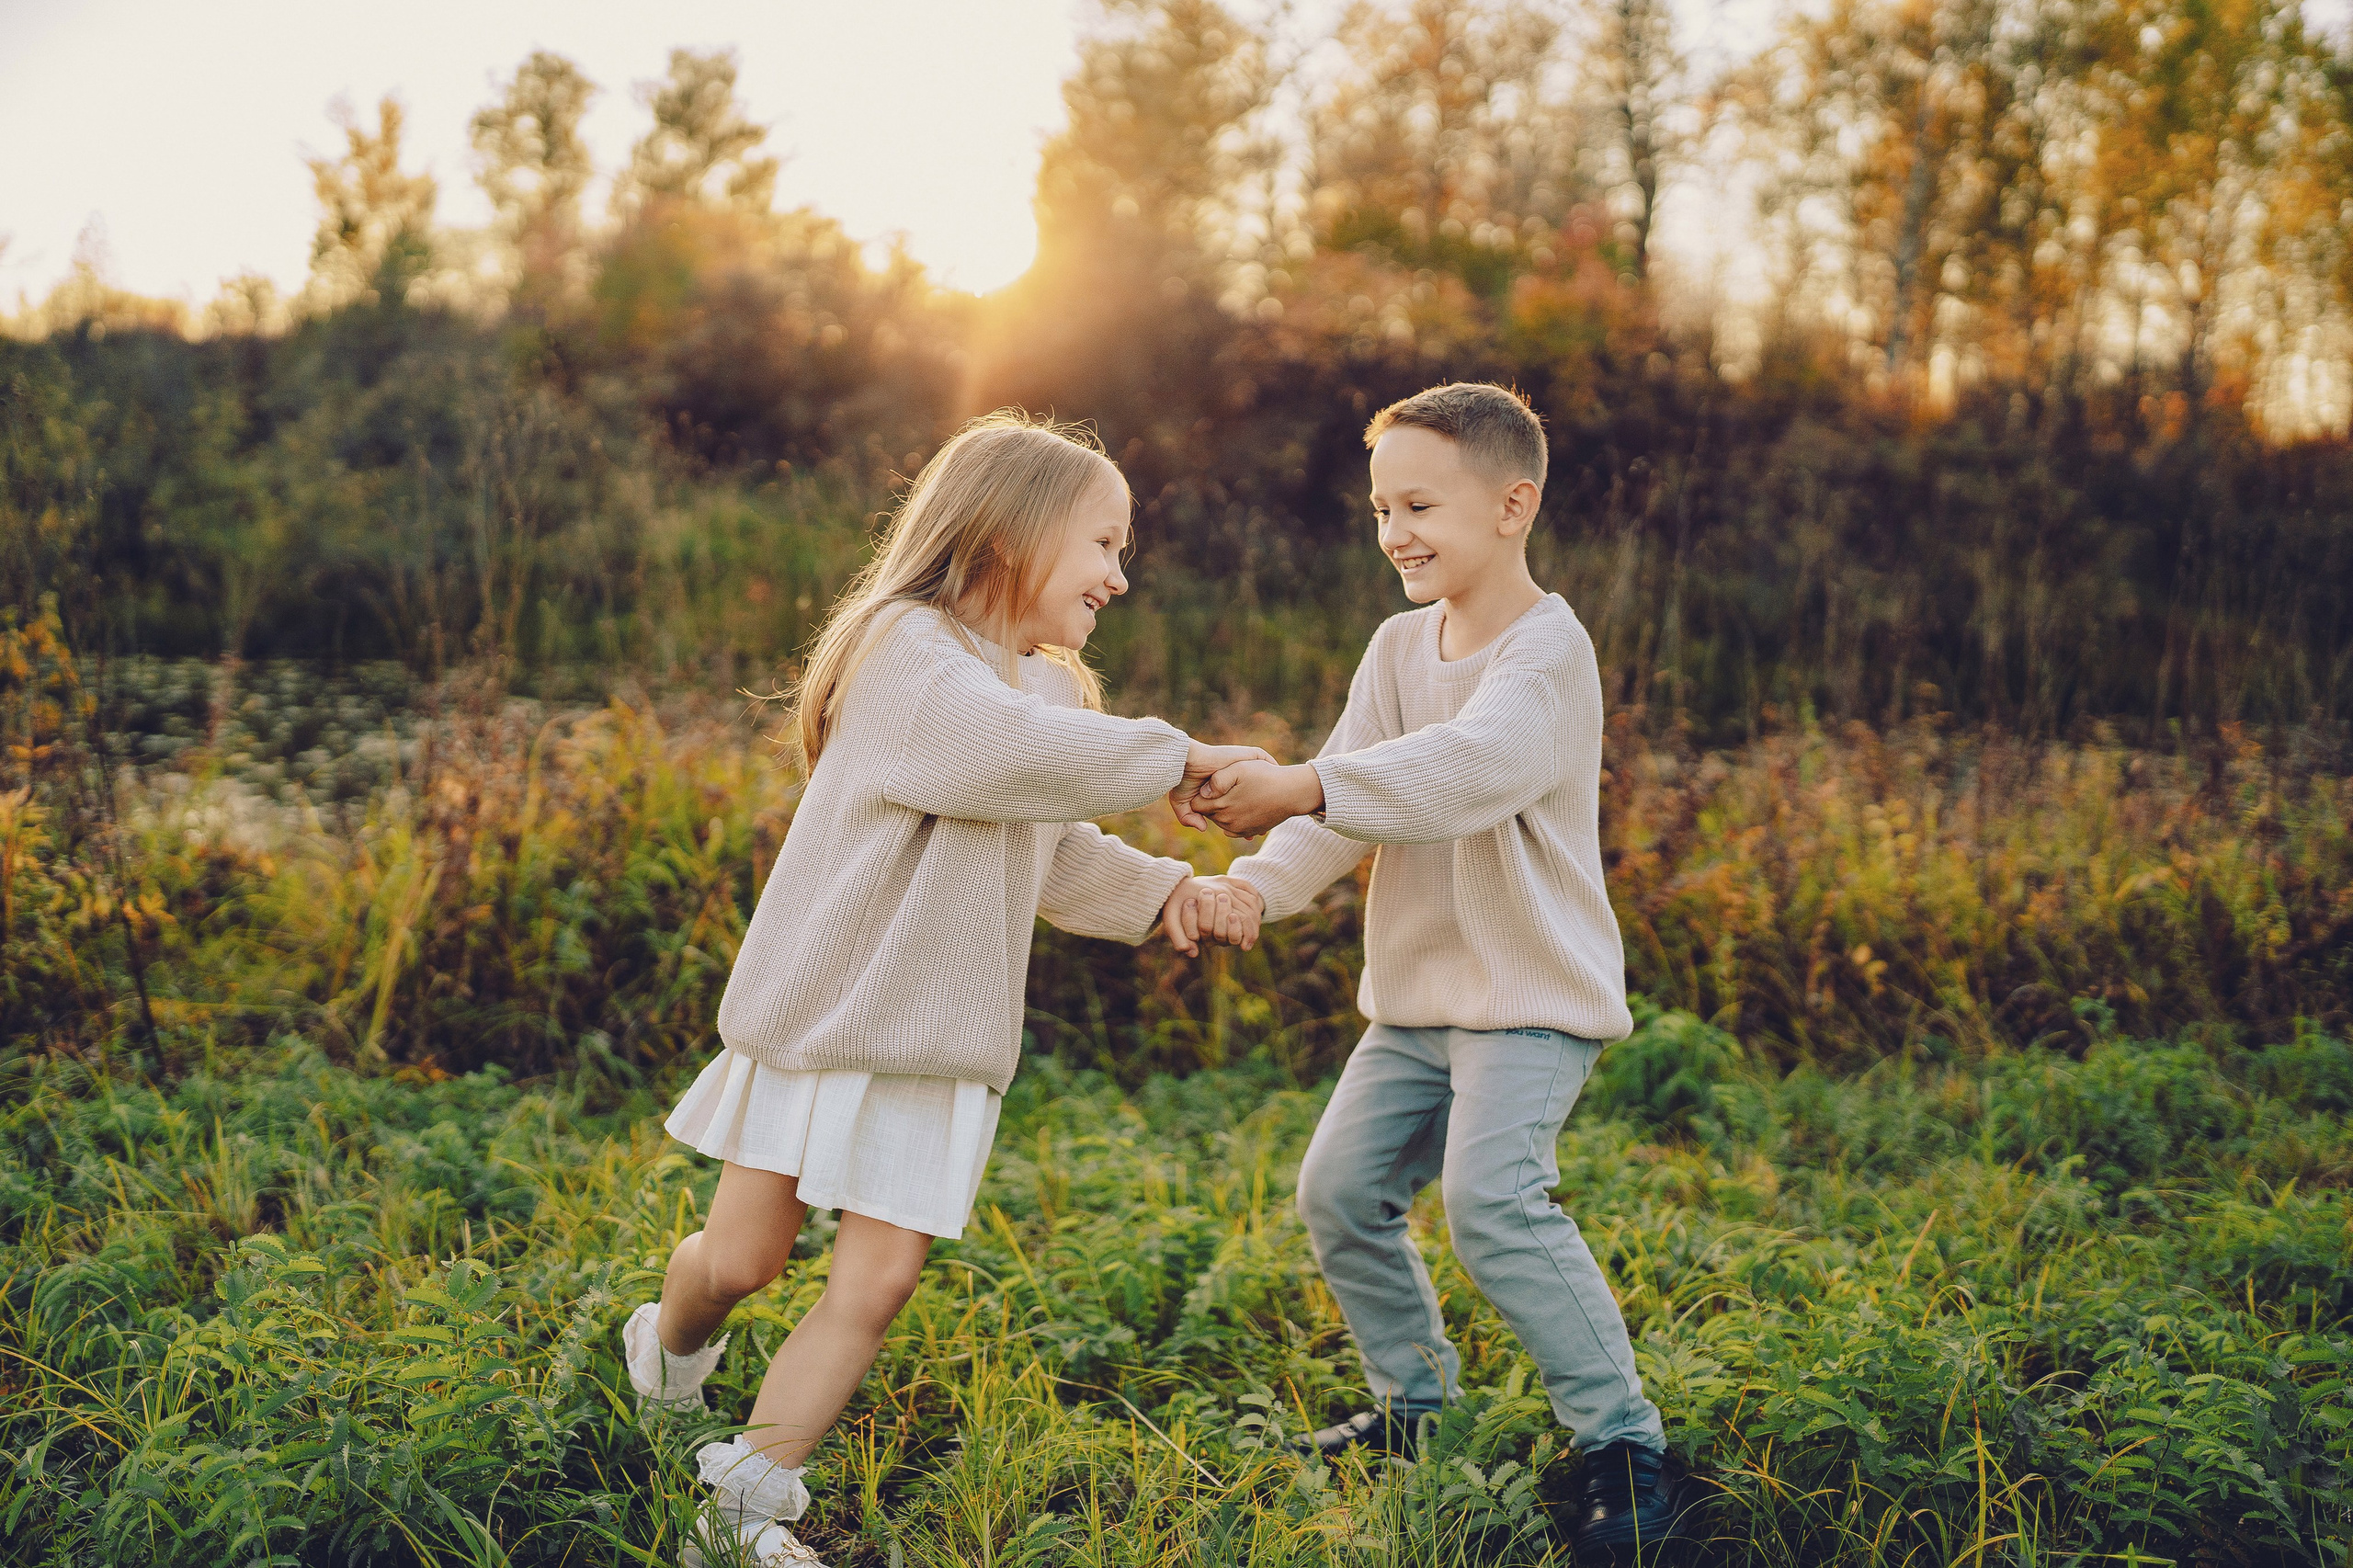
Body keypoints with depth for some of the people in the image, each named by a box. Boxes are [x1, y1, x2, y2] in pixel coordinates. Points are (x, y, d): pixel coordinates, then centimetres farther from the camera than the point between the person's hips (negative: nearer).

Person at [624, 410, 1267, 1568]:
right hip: (820, 1010, -6)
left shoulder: (1050, 690, 11)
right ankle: (671, 1345, 42)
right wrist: (1168, 757, -22)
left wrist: (1163, 893, 2)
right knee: (743, 1256, 7)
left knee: (875, 1283, 0)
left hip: (940, 1041, 6)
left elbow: (1061, 857, 19)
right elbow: (1023, 756, -34)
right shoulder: (907, 656, -17)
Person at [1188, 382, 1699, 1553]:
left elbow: (1466, 769, -36)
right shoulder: (1402, 645, 7)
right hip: (1417, 991, 8)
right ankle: (1415, 1403, 29)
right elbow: (1351, 803, 1)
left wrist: (1304, 786, -46)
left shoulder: (1548, 650, -17)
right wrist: (1259, 881, -18)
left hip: (1535, 990, -8)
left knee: (1492, 1198, -23)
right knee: (1340, 1190, 9)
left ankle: (1628, 1448, -10)